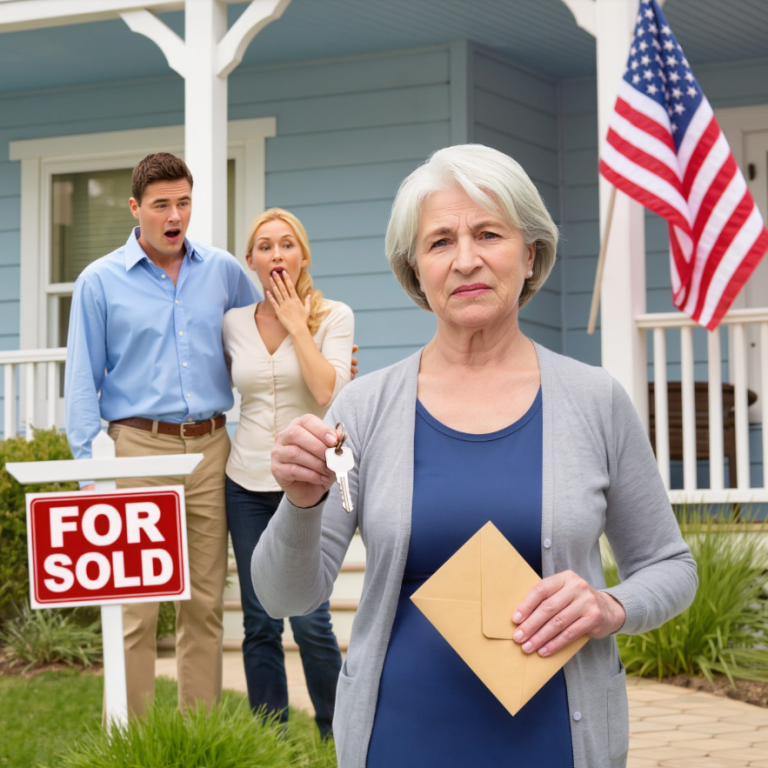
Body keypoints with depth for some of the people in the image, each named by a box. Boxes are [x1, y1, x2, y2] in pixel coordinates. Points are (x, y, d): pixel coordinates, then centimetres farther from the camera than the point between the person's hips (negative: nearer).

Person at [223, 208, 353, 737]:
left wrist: (296, 323, -12)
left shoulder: (334, 317, -2)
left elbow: (329, 393, -17)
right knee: (260, 623, 5)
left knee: (310, 618, -7)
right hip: (248, 481, 3)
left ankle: (337, 734, 12)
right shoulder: (234, 323, 6)